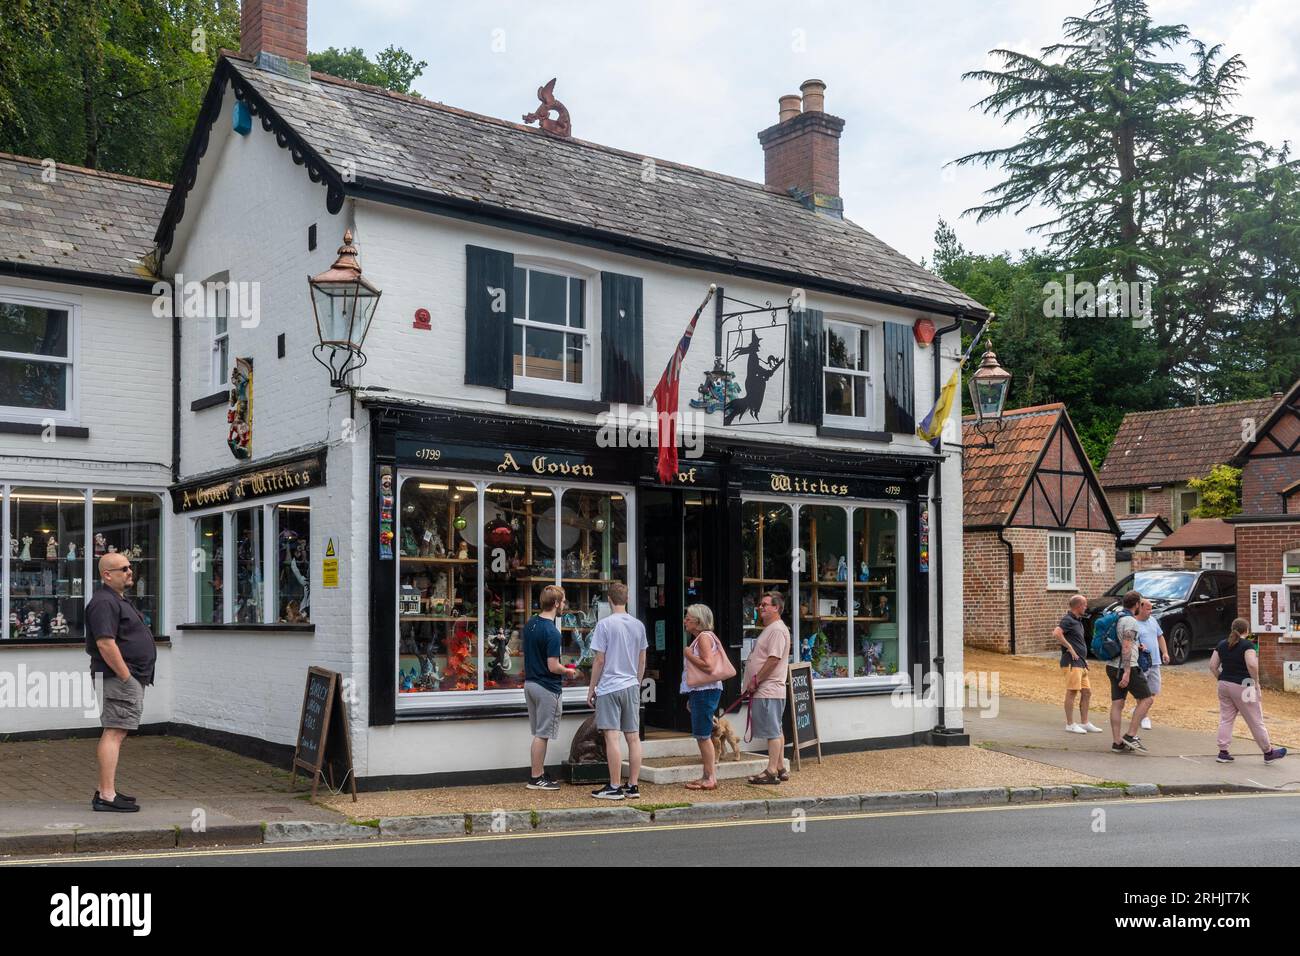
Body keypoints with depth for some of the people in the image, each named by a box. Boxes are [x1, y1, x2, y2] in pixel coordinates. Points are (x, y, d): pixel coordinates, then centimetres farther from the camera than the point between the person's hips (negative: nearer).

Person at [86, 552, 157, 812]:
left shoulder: (119, 600, 20)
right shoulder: (104, 602, -14)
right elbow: (106, 644, -23)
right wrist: (126, 677, -20)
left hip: (130, 678, 11)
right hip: (119, 678, -11)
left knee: (115, 734, 13)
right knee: (114, 733, -12)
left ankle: (105, 791, 18)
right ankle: (107, 796, -13)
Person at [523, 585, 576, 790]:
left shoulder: (530, 624, 6)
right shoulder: (551, 632, -21)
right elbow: (553, 667, -24)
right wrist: (568, 671, -3)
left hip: (530, 683, 9)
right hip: (547, 688, -9)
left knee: (539, 733, 17)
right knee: (542, 735, 1)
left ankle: (539, 772, 23)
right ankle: (536, 778, 7)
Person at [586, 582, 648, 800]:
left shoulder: (605, 625, -9)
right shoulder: (638, 625, 7)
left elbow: (600, 661, -8)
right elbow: (642, 661, 13)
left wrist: (591, 689, 1)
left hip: (609, 688, -5)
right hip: (631, 687, 5)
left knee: (612, 738, -4)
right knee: (633, 737, 7)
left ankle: (614, 787, -2)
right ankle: (633, 786, 11)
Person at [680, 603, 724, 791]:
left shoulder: (704, 637, -12)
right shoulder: (699, 638, 19)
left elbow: (708, 666, -23)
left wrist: (689, 655, -12)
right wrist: (691, 698, 21)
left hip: (705, 691, -10)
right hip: (699, 691, 10)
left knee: (703, 735, -7)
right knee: (701, 736, 12)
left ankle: (710, 778, -3)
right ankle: (707, 776, 17)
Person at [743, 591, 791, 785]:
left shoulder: (777, 630, -15)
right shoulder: (769, 629, 19)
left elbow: (773, 659, -22)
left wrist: (755, 681, -18)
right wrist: (754, 683, 17)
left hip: (768, 691, -11)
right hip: (765, 690, 11)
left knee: (773, 731, -7)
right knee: (776, 731, 14)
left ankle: (771, 771, -5)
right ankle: (780, 769, 19)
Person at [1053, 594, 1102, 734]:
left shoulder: (1078, 620, 19)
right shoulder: (1068, 620, -11)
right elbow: (1056, 633, -28)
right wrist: (1069, 648, -21)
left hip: (1081, 663, 10)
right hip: (1072, 663, -10)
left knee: (1087, 692, 11)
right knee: (1072, 692, -7)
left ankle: (1084, 723, 17)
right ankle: (1070, 725, -3)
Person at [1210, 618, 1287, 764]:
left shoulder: (1222, 644, 8)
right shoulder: (1247, 645, -10)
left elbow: (1213, 666, 6)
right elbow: (1252, 665, -24)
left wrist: (1221, 679, 12)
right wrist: (1256, 681, -12)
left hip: (1224, 685, 6)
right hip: (1241, 686, -6)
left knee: (1226, 719, 10)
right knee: (1255, 721, 5)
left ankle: (1223, 752, 8)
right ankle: (1268, 752, 17)